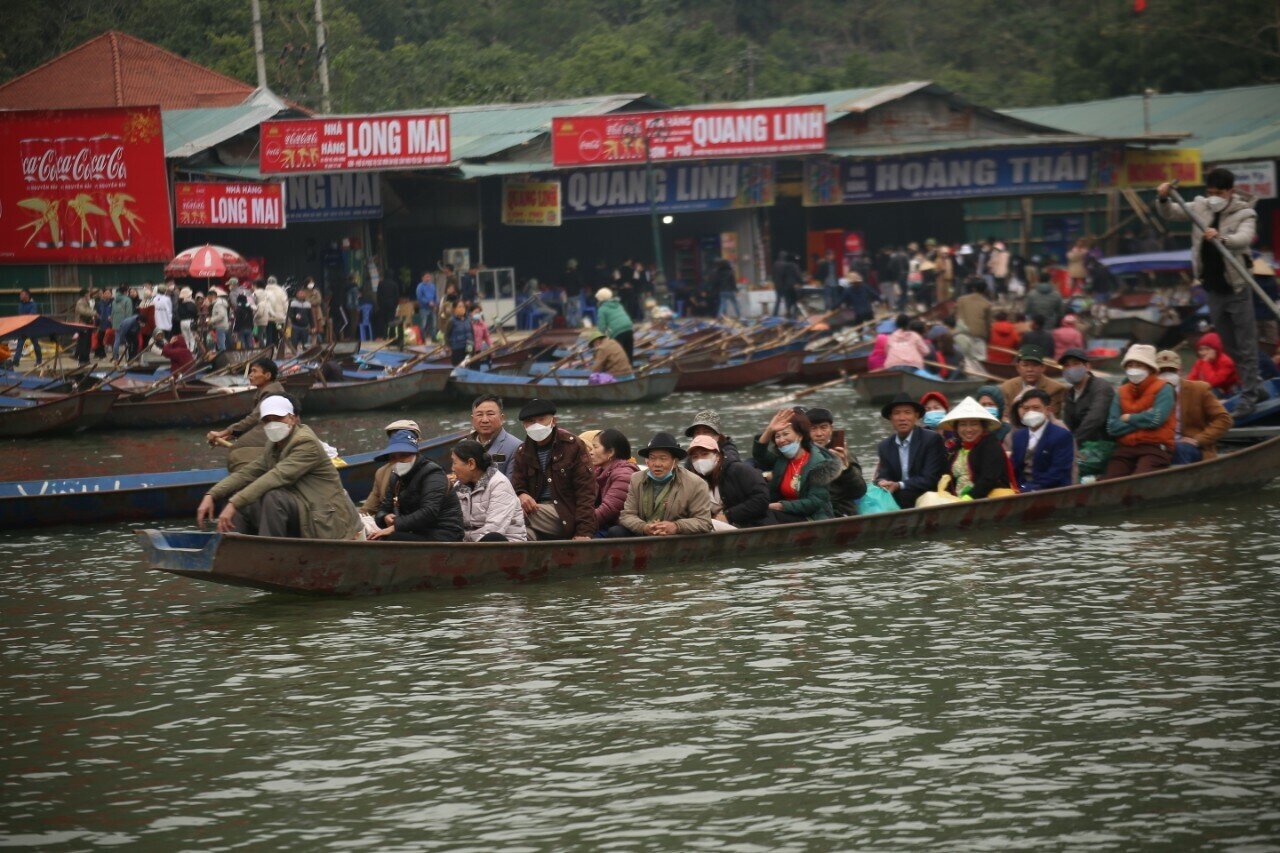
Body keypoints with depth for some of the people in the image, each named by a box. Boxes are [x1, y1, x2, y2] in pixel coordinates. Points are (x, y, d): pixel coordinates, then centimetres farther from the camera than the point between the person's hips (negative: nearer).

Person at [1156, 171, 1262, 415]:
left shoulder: (1245, 214, -12)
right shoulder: (1200, 207, 3)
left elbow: (1244, 238, -31)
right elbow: (1169, 213, 11)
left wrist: (1221, 238, -51)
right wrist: (1163, 199, -11)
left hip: (1237, 288, -6)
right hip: (1213, 288, 6)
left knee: (1246, 344, -2)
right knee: (1230, 346, 14)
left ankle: (1249, 395, 3)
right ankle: (1256, 388, 27)